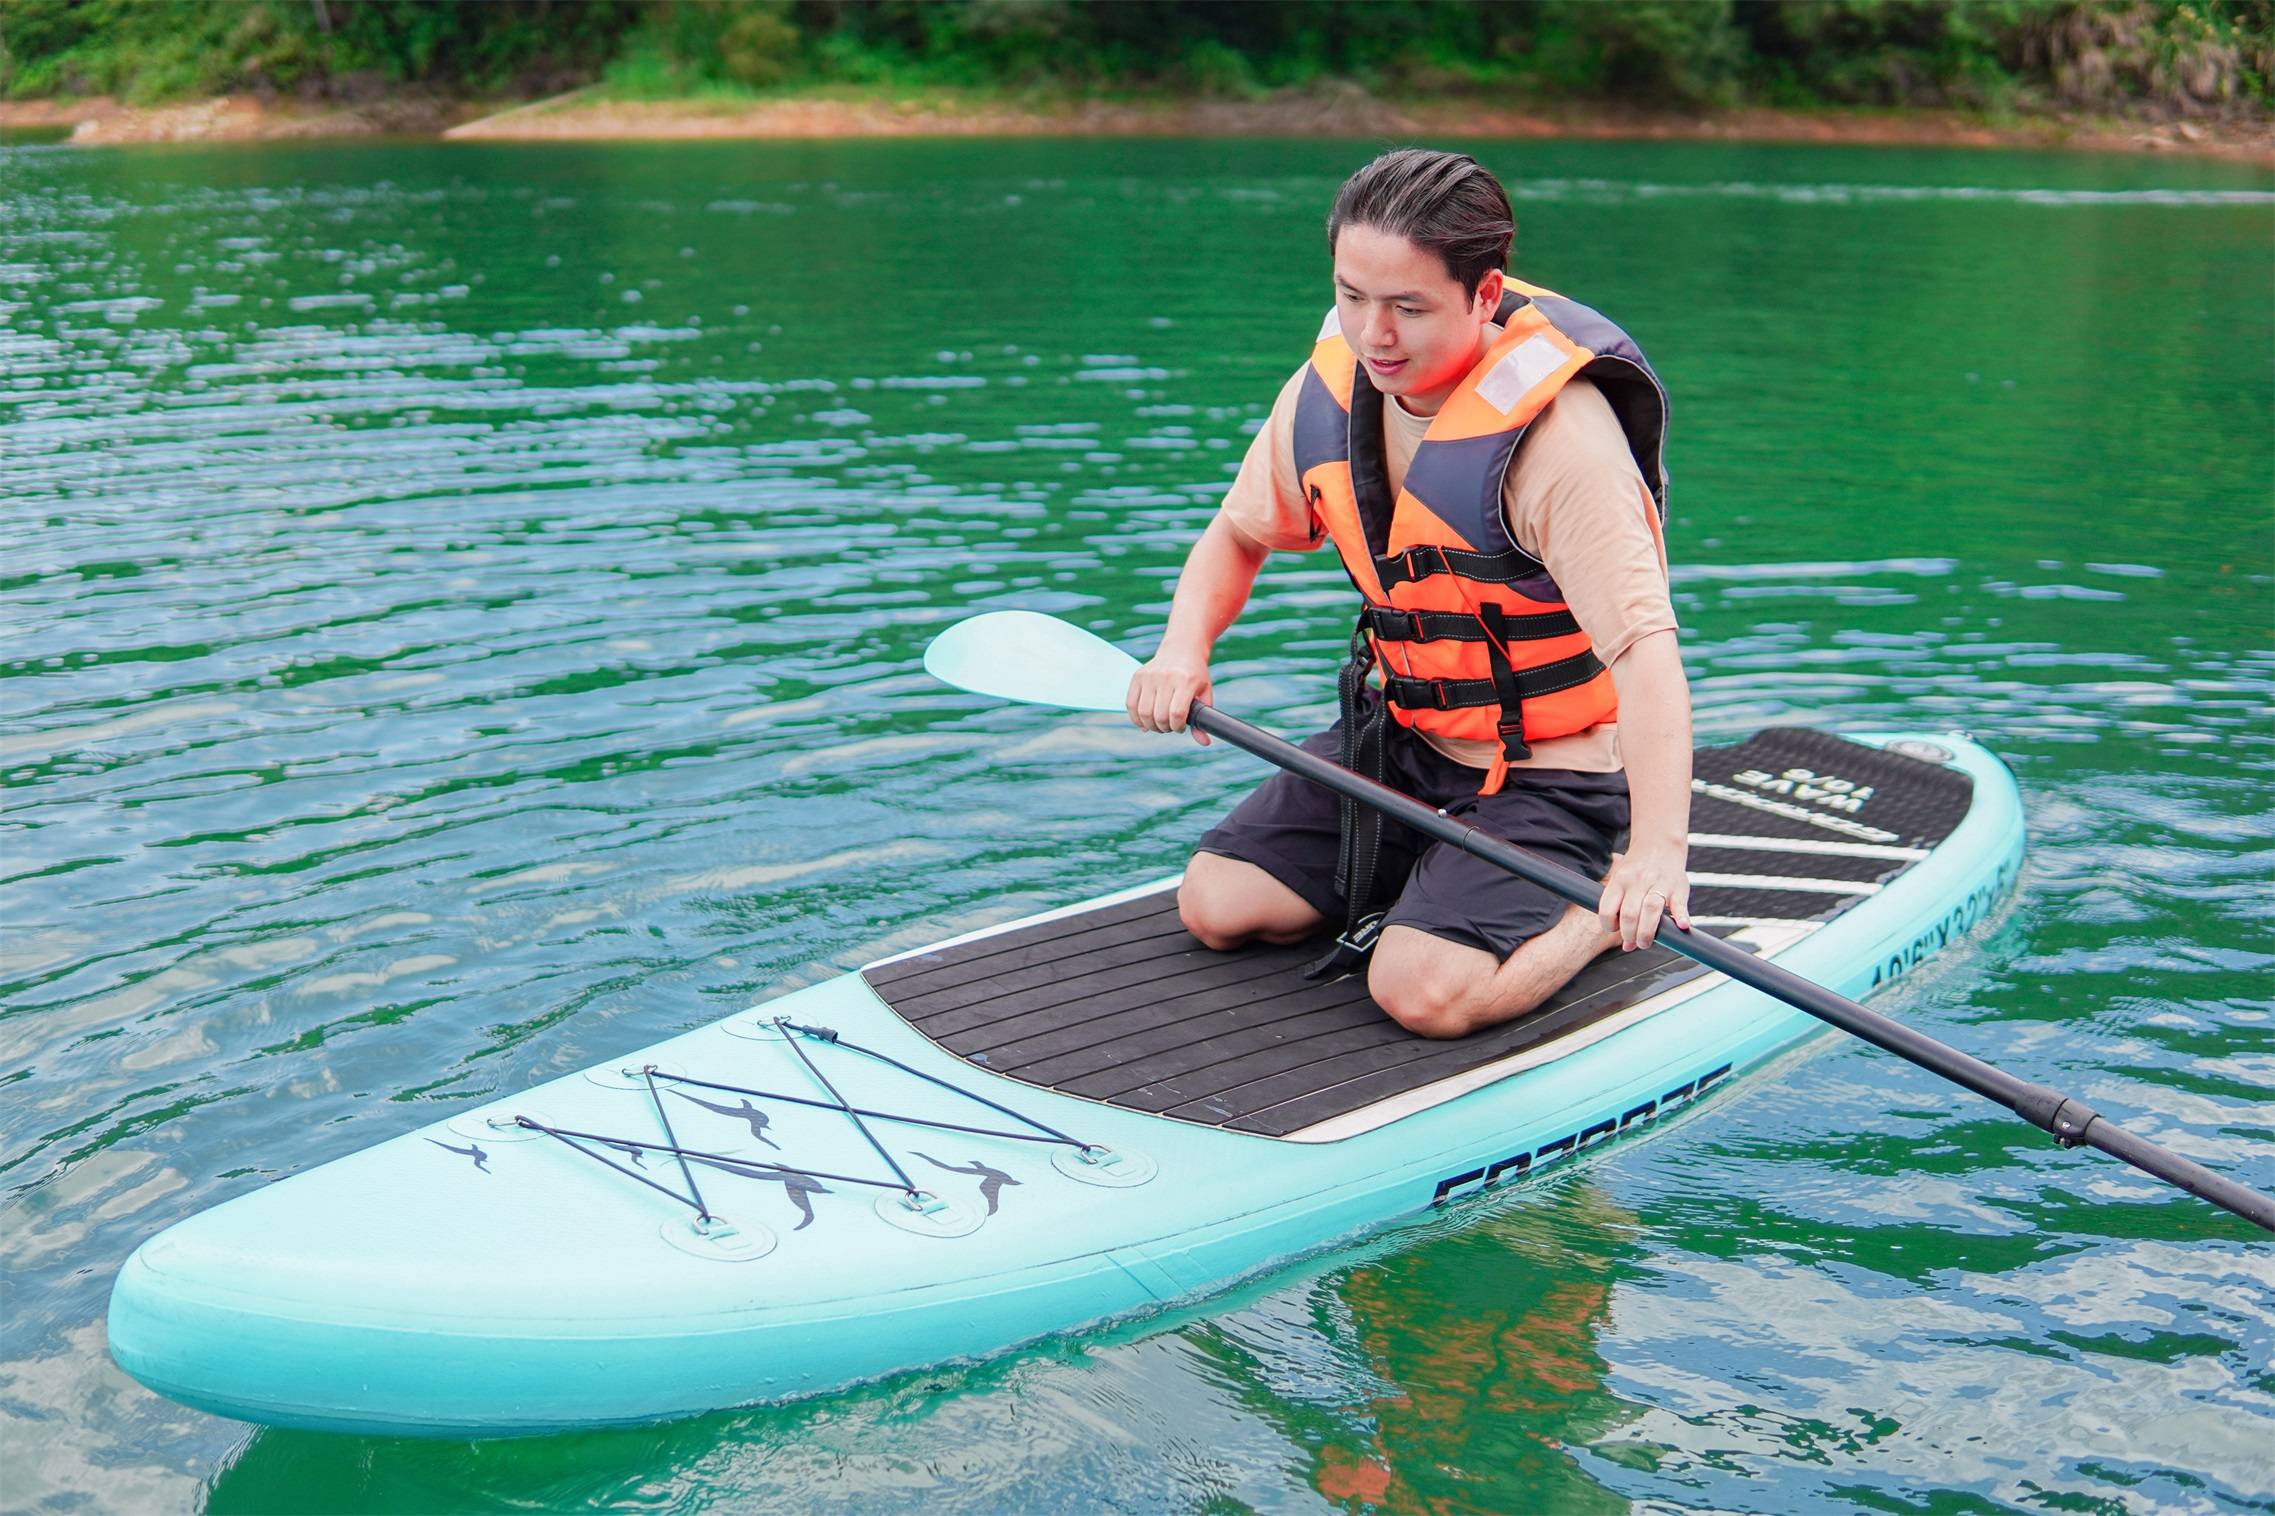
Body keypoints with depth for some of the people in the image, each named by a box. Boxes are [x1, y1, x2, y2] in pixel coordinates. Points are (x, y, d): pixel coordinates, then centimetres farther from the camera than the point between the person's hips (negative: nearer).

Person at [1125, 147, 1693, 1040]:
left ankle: (1607, 908, 3)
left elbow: (1645, 647, -36)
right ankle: (1432, 872, 18)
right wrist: (1184, 651, -10)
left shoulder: (1557, 431, -28)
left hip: (1545, 773, -7)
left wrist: (1658, 848, -49)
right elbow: (1241, 533, 11)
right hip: (1400, 737, 7)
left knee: (1423, 992, -24)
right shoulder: (1330, 387, -6)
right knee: (1215, 907, 2)